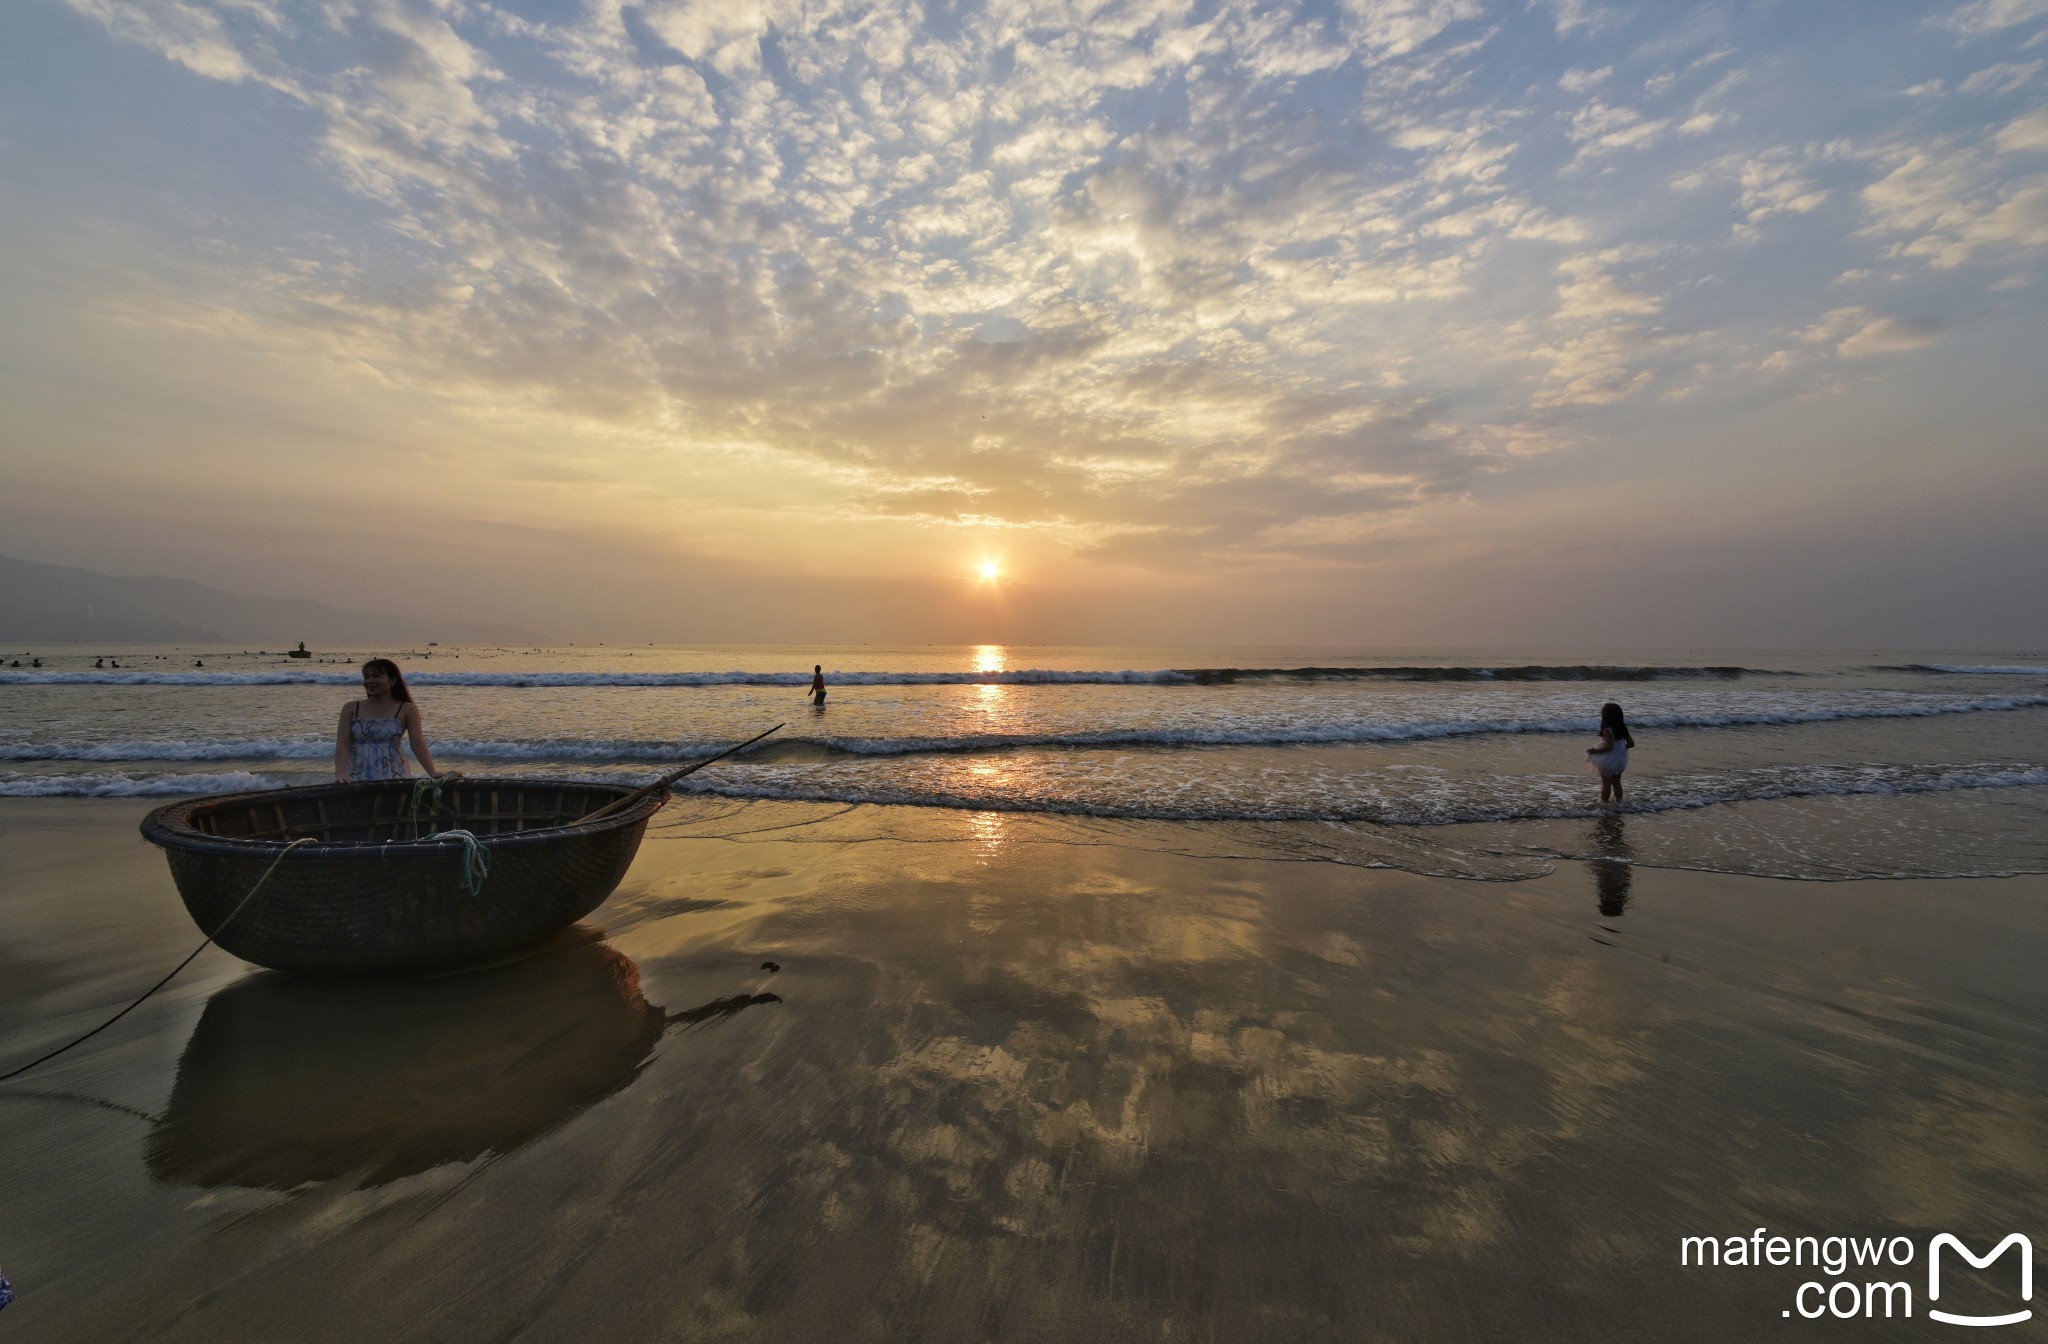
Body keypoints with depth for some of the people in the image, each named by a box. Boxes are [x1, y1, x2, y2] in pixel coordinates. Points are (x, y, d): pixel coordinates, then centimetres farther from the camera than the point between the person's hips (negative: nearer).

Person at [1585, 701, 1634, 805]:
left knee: (1606, 783, 2)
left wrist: (1595, 751, -20)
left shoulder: (1607, 730, -21)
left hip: (1608, 761, -7)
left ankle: (1603, 801, 8)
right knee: (1617, 782, 19)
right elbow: (1631, 743, 6)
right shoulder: (1622, 728, 2)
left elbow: (1609, 746, -28)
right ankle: (1618, 800, 26)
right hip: (1620, 760, 7)